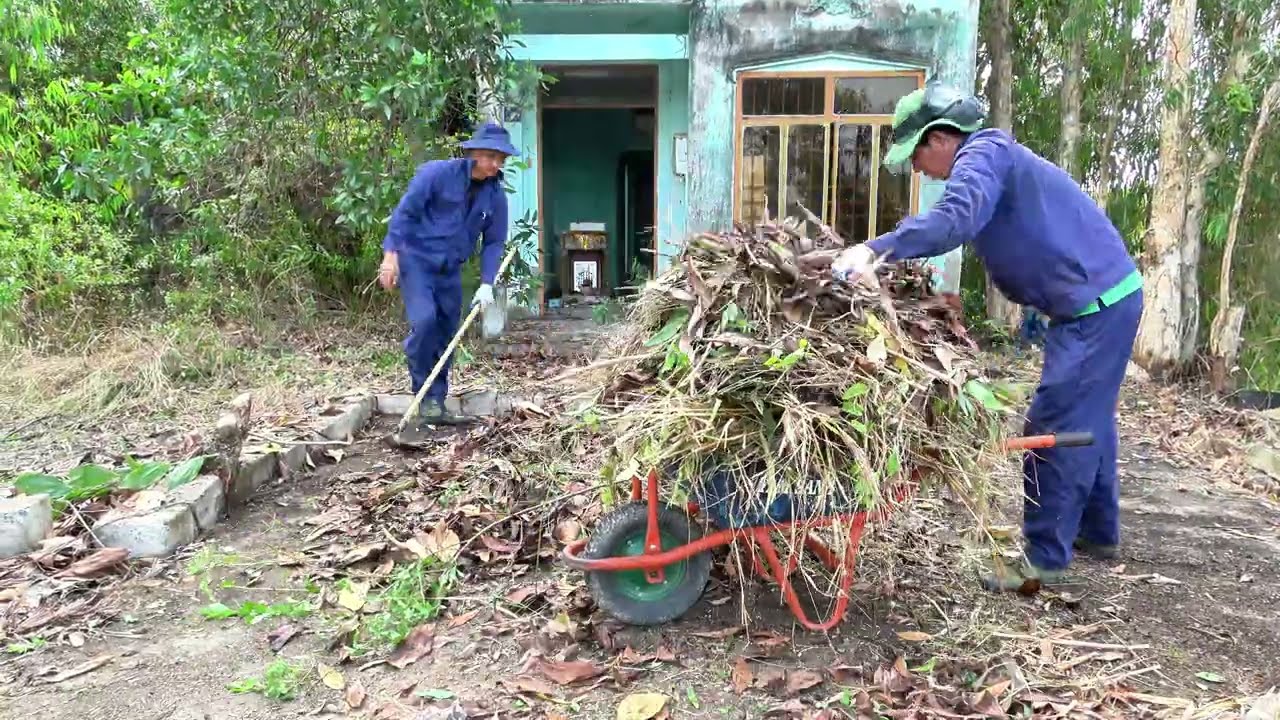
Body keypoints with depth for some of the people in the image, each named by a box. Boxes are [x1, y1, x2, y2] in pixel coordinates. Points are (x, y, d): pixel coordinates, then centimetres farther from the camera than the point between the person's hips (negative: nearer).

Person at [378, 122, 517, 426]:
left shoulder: (496, 195, 0)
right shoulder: (437, 173, -15)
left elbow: (494, 242, 4)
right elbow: (405, 211, -14)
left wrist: (486, 284, -5)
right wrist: (391, 253, -20)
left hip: (450, 269, 6)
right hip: (416, 258, -5)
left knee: (446, 333, 9)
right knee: (424, 321, -23)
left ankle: (437, 401, 23)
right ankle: (425, 396, -6)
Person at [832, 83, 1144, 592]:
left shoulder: (982, 154, -16)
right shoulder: (993, 156, 17)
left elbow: (954, 220, -36)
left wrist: (874, 251, -43)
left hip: (1095, 304, -11)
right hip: (1109, 294, 11)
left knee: (1055, 427, -8)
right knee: (1087, 420, 20)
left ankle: (1044, 558, 0)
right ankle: (1098, 531, 34)